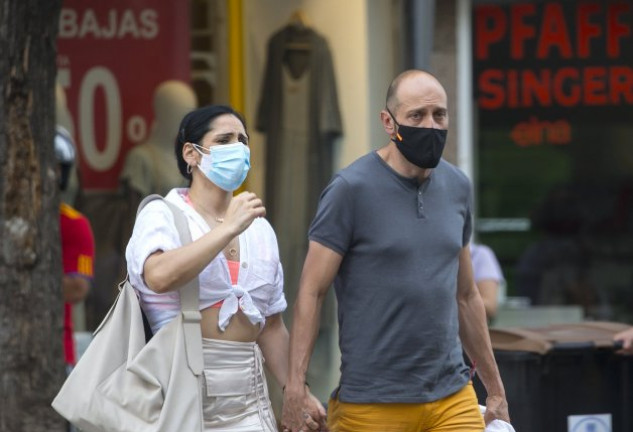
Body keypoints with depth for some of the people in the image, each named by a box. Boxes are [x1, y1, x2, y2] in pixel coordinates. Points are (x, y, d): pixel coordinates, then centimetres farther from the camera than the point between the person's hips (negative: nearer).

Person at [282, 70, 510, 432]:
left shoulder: (457, 187, 10)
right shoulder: (352, 189, -6)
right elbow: (312, 293, -7)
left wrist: (496, 389, 19)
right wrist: (296, 387, -17)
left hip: (452, 398, 4)